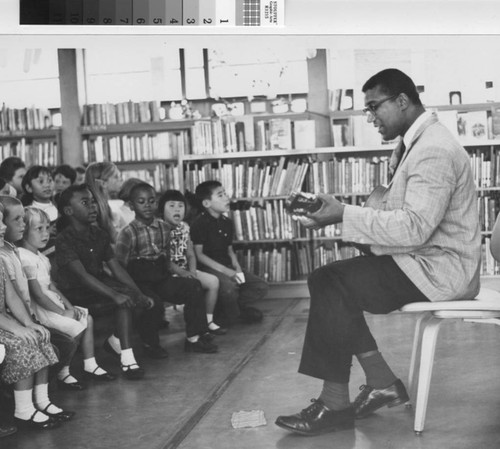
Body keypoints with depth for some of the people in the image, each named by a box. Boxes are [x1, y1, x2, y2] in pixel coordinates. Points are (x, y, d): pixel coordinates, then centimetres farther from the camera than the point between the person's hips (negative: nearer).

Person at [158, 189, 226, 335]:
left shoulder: (184, 227, 10)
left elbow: (190, 254, 11)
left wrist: (192, 271, -8)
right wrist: (181, 272, -26)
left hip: (186, 271, 8)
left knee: (213, 281, -4)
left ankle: (208, 321, 5)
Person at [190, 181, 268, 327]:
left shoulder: (227, 222, 13)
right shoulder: (199, 224, -11)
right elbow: (199, 254, -14)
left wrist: (238, 269, 0)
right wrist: (225, 271, -19)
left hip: (227, 267, 8)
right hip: (208, 268, -8)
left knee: (261, 287, -3)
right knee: (229, 286, -37)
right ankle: (230, 315, -4)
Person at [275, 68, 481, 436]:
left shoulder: (434, 150, -20)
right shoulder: (414, 143, 14)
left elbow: (414, 228, -28)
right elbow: (395, 211, 16)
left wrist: (346, 215, -25)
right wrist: (345, 213, 1)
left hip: (437, 268, -10)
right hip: (419, 257, 10)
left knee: (333, 286, -17)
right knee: (325, 279, 0)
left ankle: (335, 404, -7)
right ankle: (382, 384, 2)